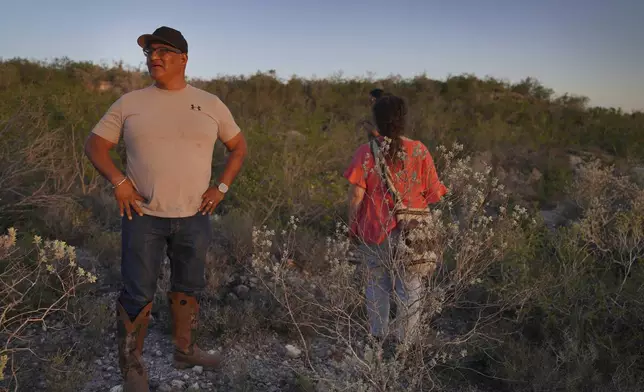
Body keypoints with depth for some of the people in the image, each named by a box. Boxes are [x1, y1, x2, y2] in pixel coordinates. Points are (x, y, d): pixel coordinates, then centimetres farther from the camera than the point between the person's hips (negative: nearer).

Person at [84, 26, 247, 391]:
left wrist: (222, 187, 1)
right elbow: (95, 144, 5)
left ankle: (185, 350, 35)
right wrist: (118, 181, -10)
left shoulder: (210, 103, 3)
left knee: (189, 288, 16)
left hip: (194, 217, 2)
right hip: (143, 215, -1)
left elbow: (239, 146, 12)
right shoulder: (130, 102, 1)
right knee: (138, 295, 3)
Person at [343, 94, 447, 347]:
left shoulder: (365, 152, -9)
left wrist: (353, 227, 3)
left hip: (375, 231, 0)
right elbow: (433, 194, -1)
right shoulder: (420, 151, -6)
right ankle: (405, 340, 22)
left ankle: (377, 336, 27)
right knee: (409, 287, 12)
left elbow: (355, 196, -9)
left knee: (377, 283, 17)